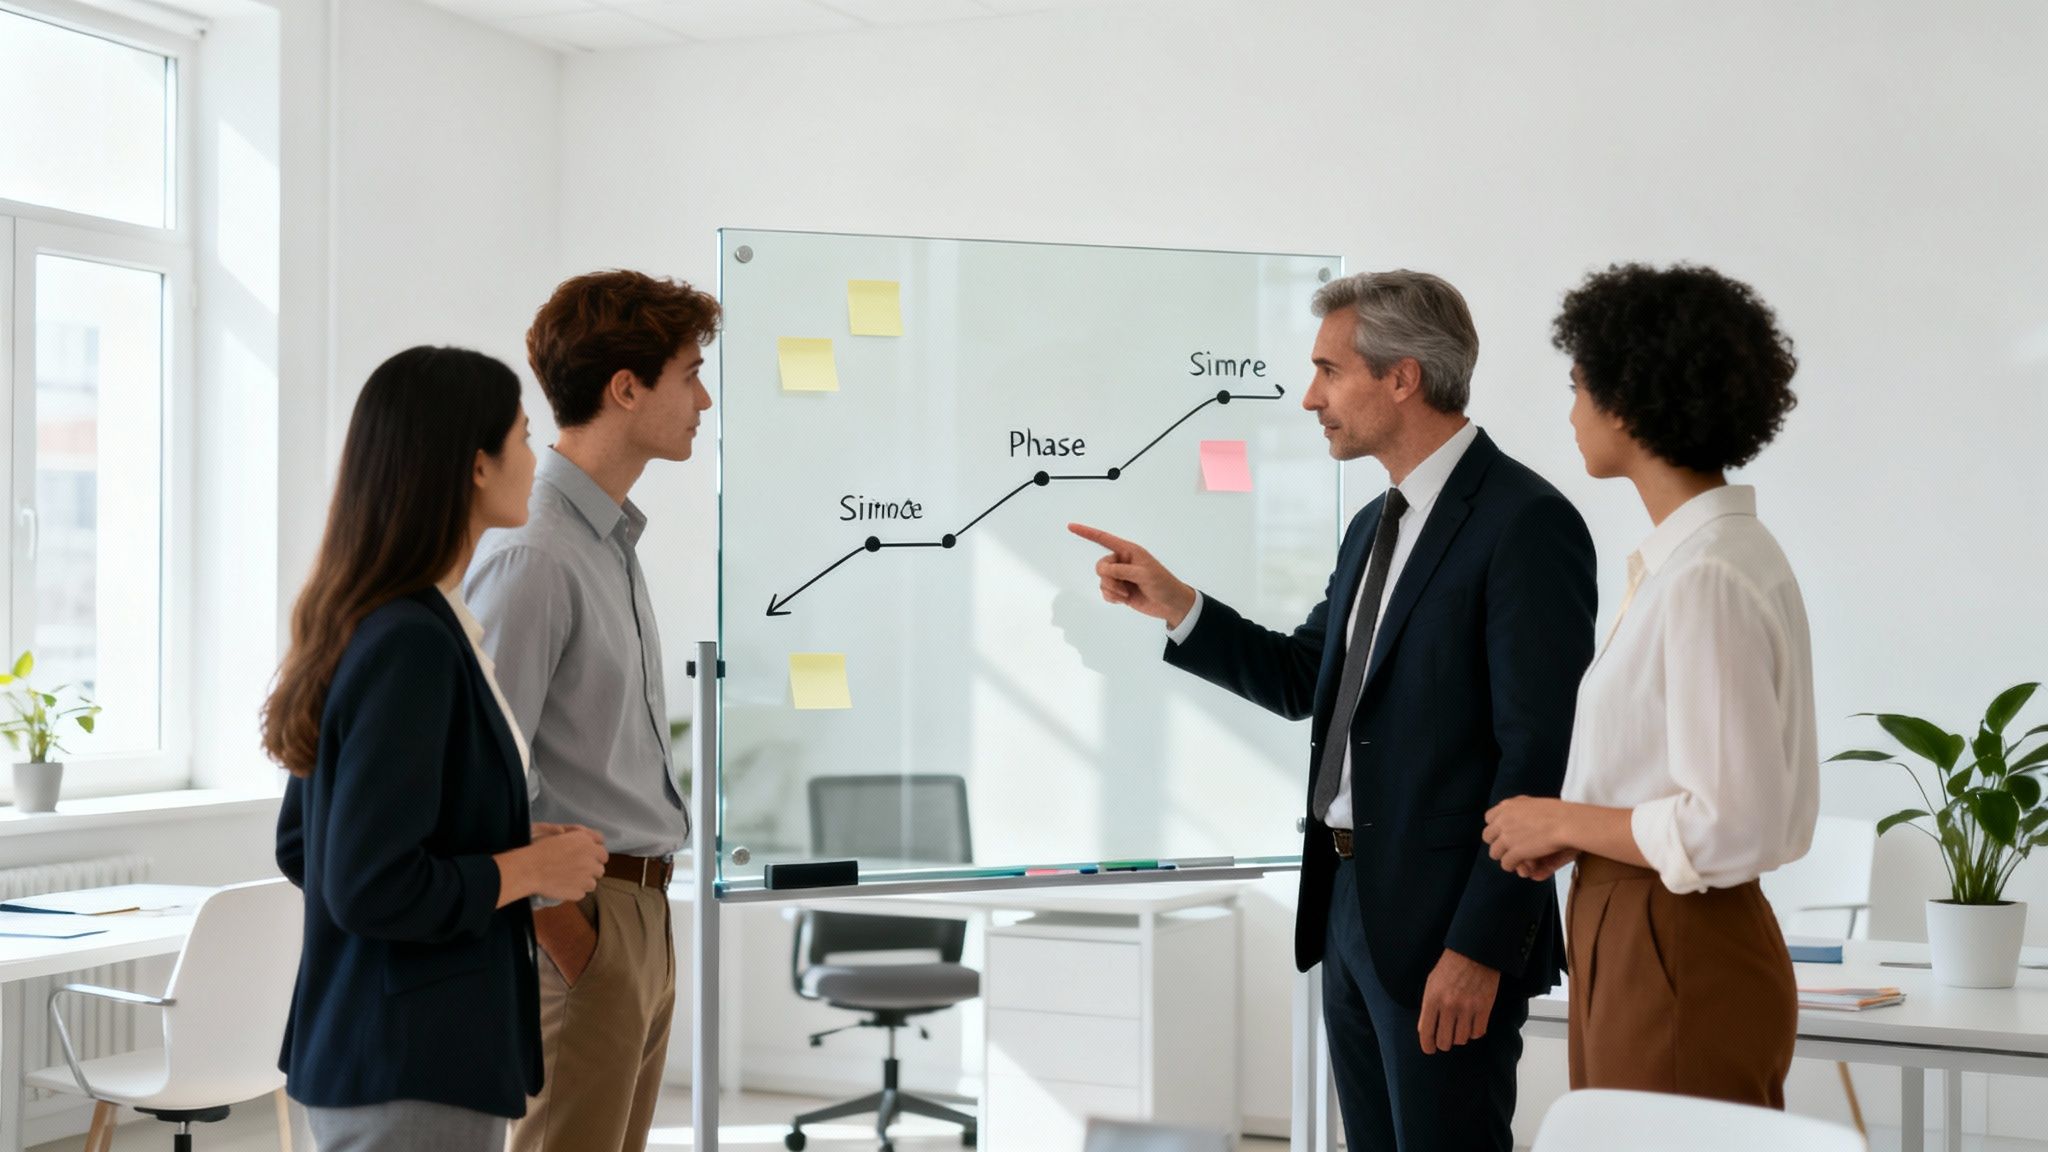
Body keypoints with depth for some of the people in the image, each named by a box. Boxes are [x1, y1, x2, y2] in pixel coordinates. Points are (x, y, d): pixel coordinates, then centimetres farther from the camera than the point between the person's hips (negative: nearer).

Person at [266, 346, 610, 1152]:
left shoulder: (363, 624, 7)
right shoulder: (412, 642, -21)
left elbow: (306, 846, 14)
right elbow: (370, 888, -24)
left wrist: (510, 846, 7)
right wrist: (530, 868, -11)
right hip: (412, 1069, -9)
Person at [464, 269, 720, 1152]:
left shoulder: (613, 539, 14)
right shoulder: (531, 552, -18)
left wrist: (647, 910, 16)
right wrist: (567, 936, -17)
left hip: (644, 915, 9)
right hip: (586, 917, -9)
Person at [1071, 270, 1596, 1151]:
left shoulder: (1526, 523, -15)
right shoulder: (1375, 526, 14)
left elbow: (1539, 754, -18)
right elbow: (1303, 681, 19)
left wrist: (1480, 947, -20)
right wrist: (1174, 606, 6)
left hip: (1447, 931, -9)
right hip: (1350, 912, 9)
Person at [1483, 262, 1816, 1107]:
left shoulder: (1707, 578, -20)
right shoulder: (1715, 550, 10)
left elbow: (1729, 829, -23)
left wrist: (1564, 822, -11)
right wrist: (1577, 831, 7)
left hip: (1677, 965, -9)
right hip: (1637, 943, 9)